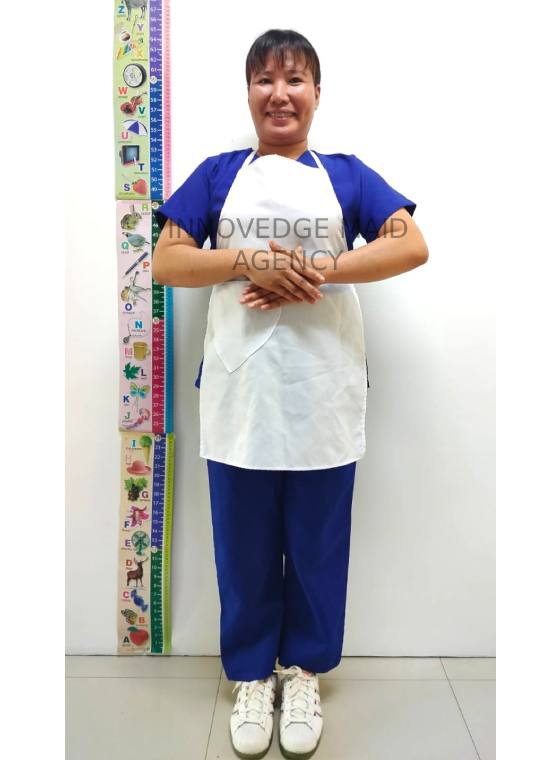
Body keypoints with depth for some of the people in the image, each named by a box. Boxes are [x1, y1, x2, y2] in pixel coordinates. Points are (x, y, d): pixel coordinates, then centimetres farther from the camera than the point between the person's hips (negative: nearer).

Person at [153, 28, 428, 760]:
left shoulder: (346, 174, 8)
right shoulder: (218, 173, 9)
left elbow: (413, 246, -6)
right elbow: (166, 263, 1)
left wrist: (315, 272, -16)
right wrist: (248, 262, -15)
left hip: (324, 396, 0)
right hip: (239, 394, 1)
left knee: (318, 544, 11)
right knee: (245, 547, 11)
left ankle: (304, 671, 34)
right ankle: (251, 675, 33)